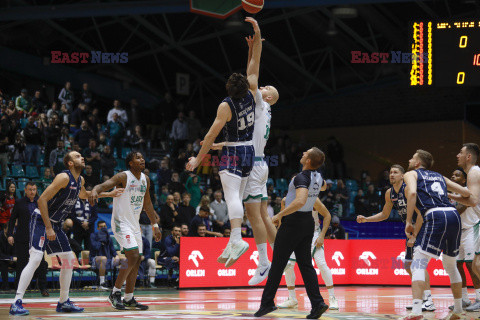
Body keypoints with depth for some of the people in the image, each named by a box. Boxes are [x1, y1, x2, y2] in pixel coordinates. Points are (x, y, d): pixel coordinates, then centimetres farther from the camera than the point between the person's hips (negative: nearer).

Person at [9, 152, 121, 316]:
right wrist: (48, 228, -25)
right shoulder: (64, 177, -20)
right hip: (41, 220, -9)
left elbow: (84, 195, 33)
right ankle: (16, 303, -23)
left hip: (55, 224, 9)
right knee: (35, 259, -21)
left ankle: (64, 302, 20)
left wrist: (109, 194, 30)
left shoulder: (80, 180, 7)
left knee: (69, 259, 10)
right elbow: (42, 200, -24)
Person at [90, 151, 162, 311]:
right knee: (133, 257, -19)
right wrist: (95, 190, -49)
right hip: (121, 222, -8)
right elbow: (104, 185, -26)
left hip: (135, 224, 8)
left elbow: (147, 204, 20)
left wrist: (155, 225, 19)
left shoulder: (145, 179, 9)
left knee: (136, 262, 7)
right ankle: (115, 293, -9)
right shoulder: (123, 177, -13)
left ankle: (129, 299, 15)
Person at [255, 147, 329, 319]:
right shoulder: (318, 177, 5)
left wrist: (280, 215, -28)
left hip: (293, 221, -7)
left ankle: (267, 303, 6)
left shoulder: (301, 178, -20)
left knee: (277, 263, 1)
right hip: (308, 221, 7)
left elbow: (300, 201, -36)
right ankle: (317, 303, -5)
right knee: (305, 264, 7)